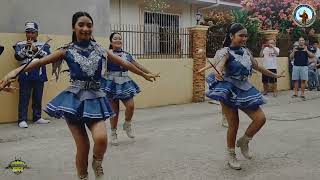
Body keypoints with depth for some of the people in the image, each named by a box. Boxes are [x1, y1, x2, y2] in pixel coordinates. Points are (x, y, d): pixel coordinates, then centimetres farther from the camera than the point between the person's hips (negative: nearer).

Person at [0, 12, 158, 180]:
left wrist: (144, 74, 22)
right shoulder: (67, 50, 2)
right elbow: (39, 61, -6)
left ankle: (97, 164, 13)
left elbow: (124, 63, 15)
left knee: (101, 138, -21)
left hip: (94, 99, 2)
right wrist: (14, 71, -21)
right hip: (75, 99, -1)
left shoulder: (99, 49, 8)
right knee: (83, 147, -3)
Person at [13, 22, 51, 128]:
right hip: (25, 75, -1)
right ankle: (22, 120, -1)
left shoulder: (43, 45, 11)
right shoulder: (20, 44, 10)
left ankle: (37, 118, 17)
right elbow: (17, 56, -3)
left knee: (38, 98, 8)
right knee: (24, 98, -4)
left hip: (39, 75, 2)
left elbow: (48, 56, -4)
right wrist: (26, 48, -16)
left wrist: (36, 50, -16)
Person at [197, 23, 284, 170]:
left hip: (244, 89, 6)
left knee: (261, 118, -2)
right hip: (229, 90, -6)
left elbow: (258, 67, 23)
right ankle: (231, 156, 19)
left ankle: (243, 141, 23)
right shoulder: (225, 52, -11)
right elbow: (219, 64, -33)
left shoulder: (246, 51, 9)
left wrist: (274, 75, 32)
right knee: (234, 124, -1)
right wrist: (218, 72, -57)